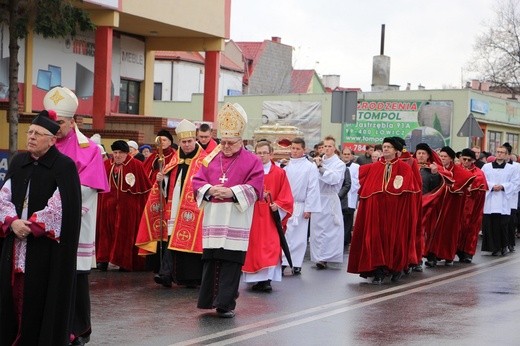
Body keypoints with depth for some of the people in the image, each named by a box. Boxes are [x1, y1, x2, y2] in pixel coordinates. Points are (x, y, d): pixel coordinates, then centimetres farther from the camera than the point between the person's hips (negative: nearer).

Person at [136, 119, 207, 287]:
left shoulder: (203, 161, -1)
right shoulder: (175, 161, 16)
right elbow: (167, 185, 19)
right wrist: (161, 180, 0)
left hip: (191, 212, -4)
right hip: (173, 210, 5)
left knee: (189, 241, -3)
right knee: (170, 240, -3)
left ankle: (191, 277, 6)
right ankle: (166, 274, -7)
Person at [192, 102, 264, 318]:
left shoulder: (251, 161, 0)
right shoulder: (211, 158, 12)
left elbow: (255, 188, -8)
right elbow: (197, 181, 9)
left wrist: (231, 192, -19)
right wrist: (210, 189, -12)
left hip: (235, 224, -4)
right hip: (213, 222, 4)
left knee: (231, 264, -3)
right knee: (210, 261, 7)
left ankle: (226, 304, 1)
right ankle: (209, 299, 16)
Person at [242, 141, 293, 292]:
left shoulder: (279, 173, 2)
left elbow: (285, 196, 2)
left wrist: (277, 205, -13)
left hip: (270, 217, -1)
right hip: (252, 216, 2)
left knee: (270, 246, -8)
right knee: (254, 247, 3)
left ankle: (267, 279, -7)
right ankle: (257, 279, 10)